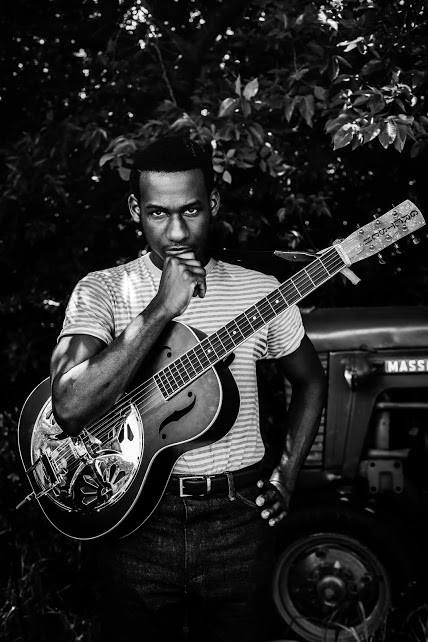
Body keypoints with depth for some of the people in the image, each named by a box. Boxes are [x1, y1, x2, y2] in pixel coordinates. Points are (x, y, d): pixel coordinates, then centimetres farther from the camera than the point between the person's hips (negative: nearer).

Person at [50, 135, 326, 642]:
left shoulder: (260, 292, 0)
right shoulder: (101, 291, -6)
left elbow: (310, 379, 15)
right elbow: (71, 409, -22)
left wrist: (284, 477, 5)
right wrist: (159, 310, -23)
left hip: (238, 522, 2)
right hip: (134, 520, -1)